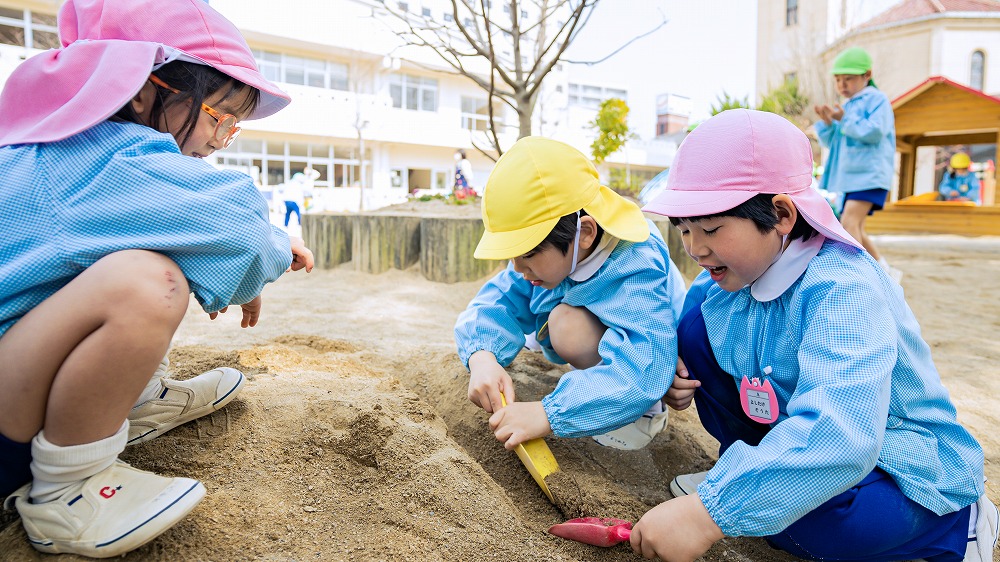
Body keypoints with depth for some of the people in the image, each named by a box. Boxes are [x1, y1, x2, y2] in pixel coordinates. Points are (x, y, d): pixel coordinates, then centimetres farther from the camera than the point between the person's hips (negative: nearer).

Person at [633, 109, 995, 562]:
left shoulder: (842, 289, -32)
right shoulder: (734, 272, -9)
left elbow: (839, 438, -46)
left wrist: (710, 513, -50)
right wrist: (671, 372, -15)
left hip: (912, 476, -5)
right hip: (786, 432, 6)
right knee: (694, 322, -7)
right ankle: (744, 466, 7)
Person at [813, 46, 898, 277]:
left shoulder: (877, 100, -3)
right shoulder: (846, 107, 19)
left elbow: (874, 131, -18)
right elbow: (830, 141, 16)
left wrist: (844, 119, -19)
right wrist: (827, 122, -2)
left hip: (870, 173, -9)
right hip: (850, 175, 9)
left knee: (850, 221, -23)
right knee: (855, 228, 12)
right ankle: (884, 270, 24)